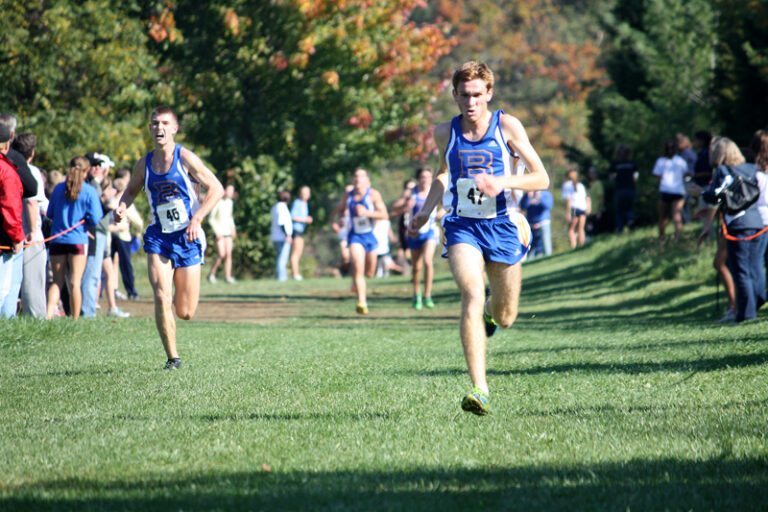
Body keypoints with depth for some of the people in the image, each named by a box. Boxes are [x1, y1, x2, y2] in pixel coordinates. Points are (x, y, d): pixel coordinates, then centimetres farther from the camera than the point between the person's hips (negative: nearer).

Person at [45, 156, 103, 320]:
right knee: (75, 282, 1)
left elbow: (49, 214, 11)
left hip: (57, 239, 3)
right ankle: (75, 319, 3)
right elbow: (95, 219, -9)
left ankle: (48, 313, -8)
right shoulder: (90, 192, -6)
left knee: (57, 281, 8)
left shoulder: (59, 188, 4)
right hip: (78, 240, -3)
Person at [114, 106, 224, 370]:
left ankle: (180, 294, 40)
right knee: (161, 298, -17)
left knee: (185, 312, 2)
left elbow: (216, 188, -7)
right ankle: (172, 357, -4)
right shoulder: (144, 164, 3)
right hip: (158, 237, 2)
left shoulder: (185, 158, -8)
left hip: (187, 237, -2)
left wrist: (197, 219, -18)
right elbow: (131, 190, 22)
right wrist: (121, 207, -1)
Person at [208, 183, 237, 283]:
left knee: (228, 254, -1)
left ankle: (228, 276, 1)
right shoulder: (218, 203, -10)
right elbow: (211, 219, -8)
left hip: (228, 232, 6)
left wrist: (233, 228, 12)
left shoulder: (230, 202, 11)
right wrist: (217, 232, -13)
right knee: (222, 255, -14)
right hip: (219, 233, -6)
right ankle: (212, 274, 1)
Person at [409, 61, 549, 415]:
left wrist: (502, 182, -21)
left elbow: (541, 178, -6)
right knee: (472, 296, -25)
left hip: (503, 226, 0)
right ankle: (480, 390, -30)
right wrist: (425, 212, 14)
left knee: (504, 319, 9)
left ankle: (492, 311, 51)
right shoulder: (445, 133, 2)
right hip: (462, 226, 0)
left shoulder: (507, 127, -6)